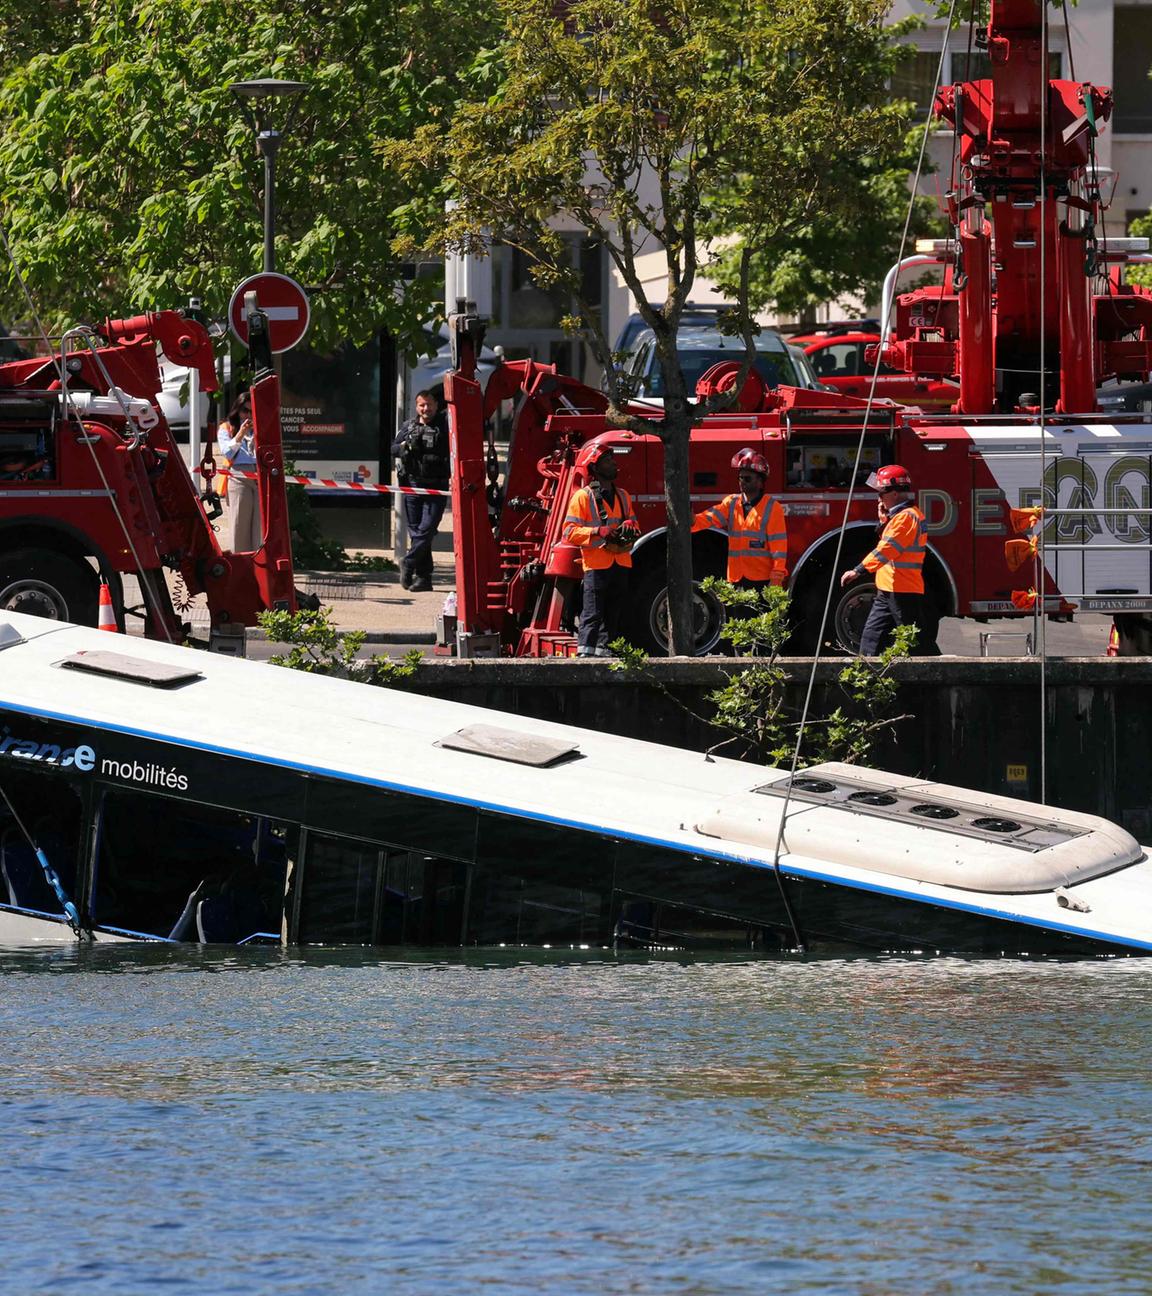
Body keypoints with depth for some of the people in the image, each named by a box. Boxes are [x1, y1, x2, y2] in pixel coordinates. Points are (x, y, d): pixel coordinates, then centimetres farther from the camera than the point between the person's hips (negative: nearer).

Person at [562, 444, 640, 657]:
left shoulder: (622, 495, 17)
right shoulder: (583, 497, -2)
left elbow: (634, 523, 26)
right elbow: (570, 531, -8)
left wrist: (630, 527, 1)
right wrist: (598, 532, -20)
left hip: (620, 565, 6)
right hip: (596, 565, -6)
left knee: (614, 615, 7)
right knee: (592, 615, -12)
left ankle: (604, 651, 13)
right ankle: (585, 653, -16)